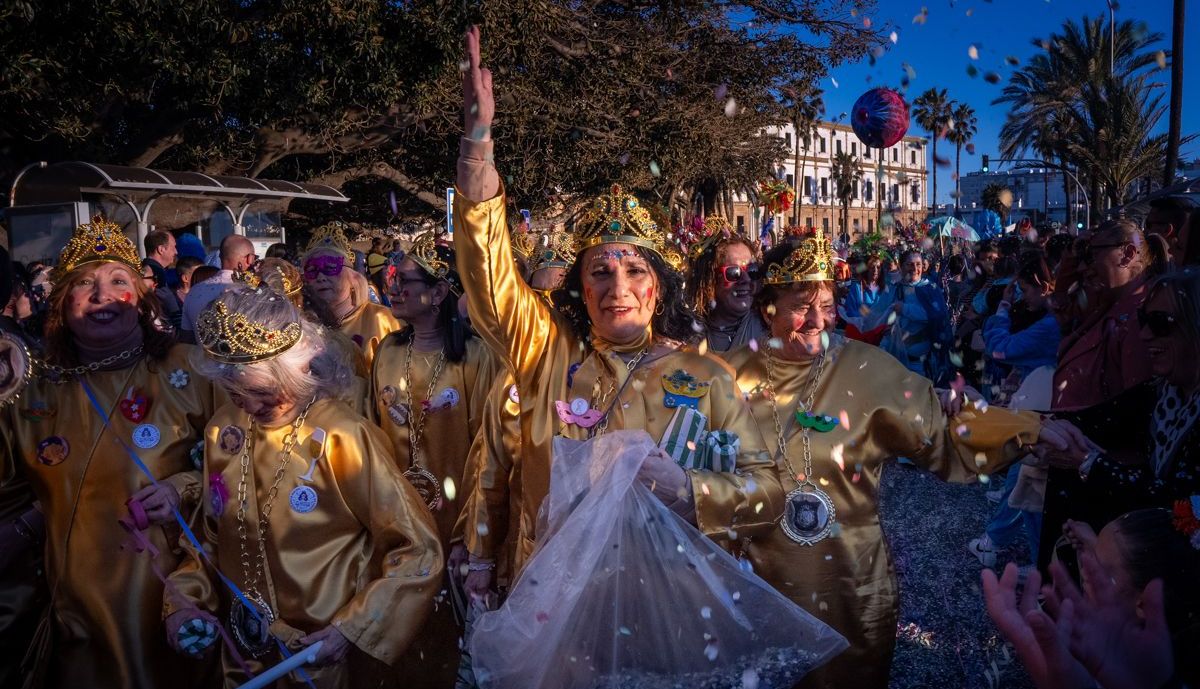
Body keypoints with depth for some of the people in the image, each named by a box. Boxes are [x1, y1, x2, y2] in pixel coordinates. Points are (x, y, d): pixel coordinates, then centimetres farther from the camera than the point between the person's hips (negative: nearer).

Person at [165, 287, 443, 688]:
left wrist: (354, 632, -21)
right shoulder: (222, 431, -5)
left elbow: (418, 552, -17)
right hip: (244, 651, 5)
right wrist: (184, 604, -4)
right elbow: (209, 537, 10)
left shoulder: (343, 439, -22)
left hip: (323, 655, -5)